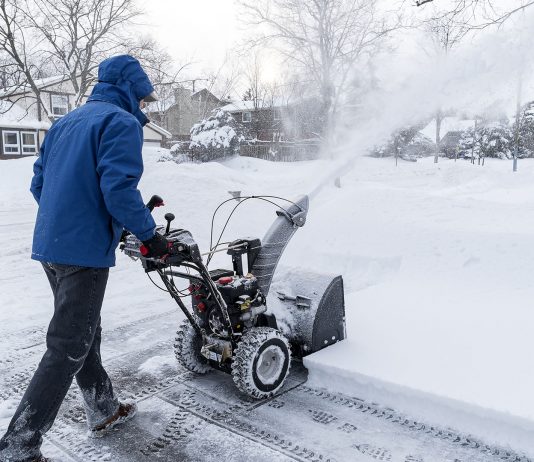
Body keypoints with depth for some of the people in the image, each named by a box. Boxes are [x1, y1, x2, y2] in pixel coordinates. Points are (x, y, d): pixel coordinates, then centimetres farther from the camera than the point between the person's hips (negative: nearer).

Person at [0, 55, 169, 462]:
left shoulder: (66, 123, 18)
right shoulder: (122, 123, -9)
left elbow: (39, 183, 18)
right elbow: (119, 188, -22)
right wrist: (150, 235, -11)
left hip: (50, 245, 10)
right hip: (85, 251, -9)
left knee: (85, 334, 20)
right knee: (68, 349, -1)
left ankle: (104, 410, 36)